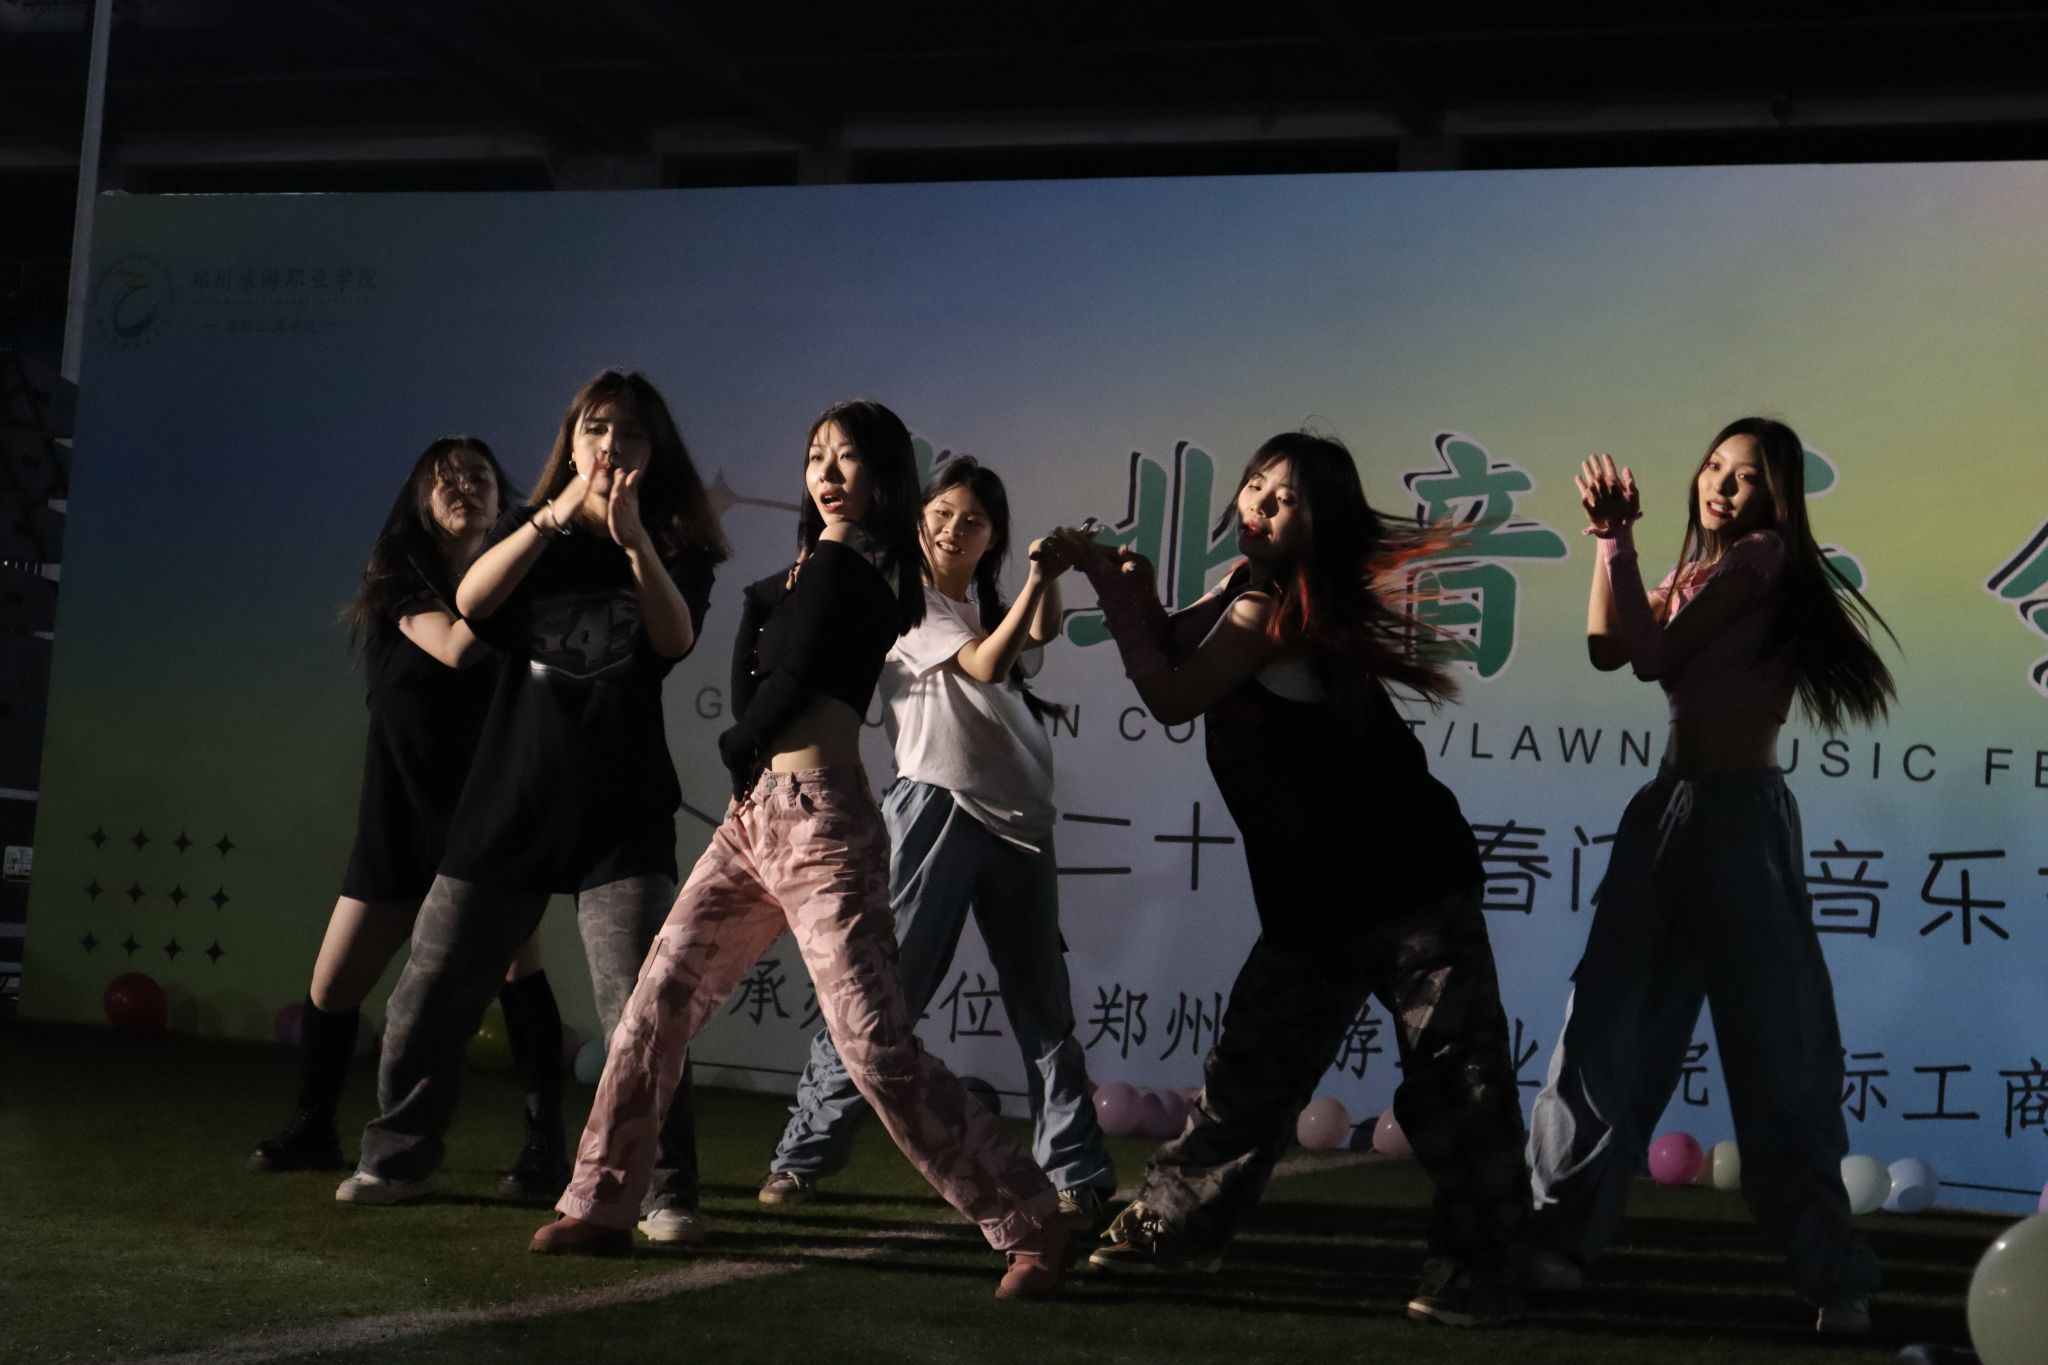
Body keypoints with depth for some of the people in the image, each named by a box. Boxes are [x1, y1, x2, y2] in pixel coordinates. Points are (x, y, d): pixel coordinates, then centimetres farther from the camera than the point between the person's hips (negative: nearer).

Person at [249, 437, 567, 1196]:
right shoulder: (404, 583, 0)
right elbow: (452, 646, -20)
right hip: (401, 818, 1)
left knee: (516, 965, -17)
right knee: (332, 988, 4)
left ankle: (543, 1140, -10)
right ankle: (312, 1129, 25)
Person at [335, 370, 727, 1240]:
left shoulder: (675, 547, 4)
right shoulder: (531, 531, 9)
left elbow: (675, 638, -16)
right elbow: (471, 601, -11)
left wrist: (633, 537, -30)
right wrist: (556, 516, -23)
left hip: (623, 818, -3)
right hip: (509, 802, 3)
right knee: (430, 994, 7)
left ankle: (666, 1193, -7)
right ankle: (399, 1158, 24)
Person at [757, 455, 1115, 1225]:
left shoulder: (990, 607, 19)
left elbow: (1041, 634, 0)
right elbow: (984, 665, -11)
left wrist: (1049, 577, -14)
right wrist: (1036, 581, -15)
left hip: (1019, 816, 6)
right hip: (937, 807, -6)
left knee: (1043, 1003, 5)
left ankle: (1078, 1176, 7)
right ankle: (805, 1154, 0)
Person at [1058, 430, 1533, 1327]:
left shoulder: (1281, 608, -17)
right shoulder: (1251, 589, 10)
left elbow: (1170, 696, -18)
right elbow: (1173, 649, 11)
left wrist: (1115, 593, -9)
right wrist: (1132, 590, -8)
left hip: (1408, 882, -9)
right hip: (1315, 894, 9)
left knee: (1452, 1074, -6)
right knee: (1251, 1066, 11)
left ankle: (1481, 1264, -3)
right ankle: (1178, 1223, 20)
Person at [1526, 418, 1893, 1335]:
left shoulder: (1764, 556, -4)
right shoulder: (1689, 579, 19)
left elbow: (1654, 656, -10)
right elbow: (1607, 649, 2)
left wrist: (1618, 538, 1)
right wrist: (1608, 539, -5)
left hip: (1742, 817, -8)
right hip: (1667, 810, 8)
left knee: (1779, 1049, -5)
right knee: (1613, 1022, 5)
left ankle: (1834, 1276, 1)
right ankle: (1560, 1236, 11)